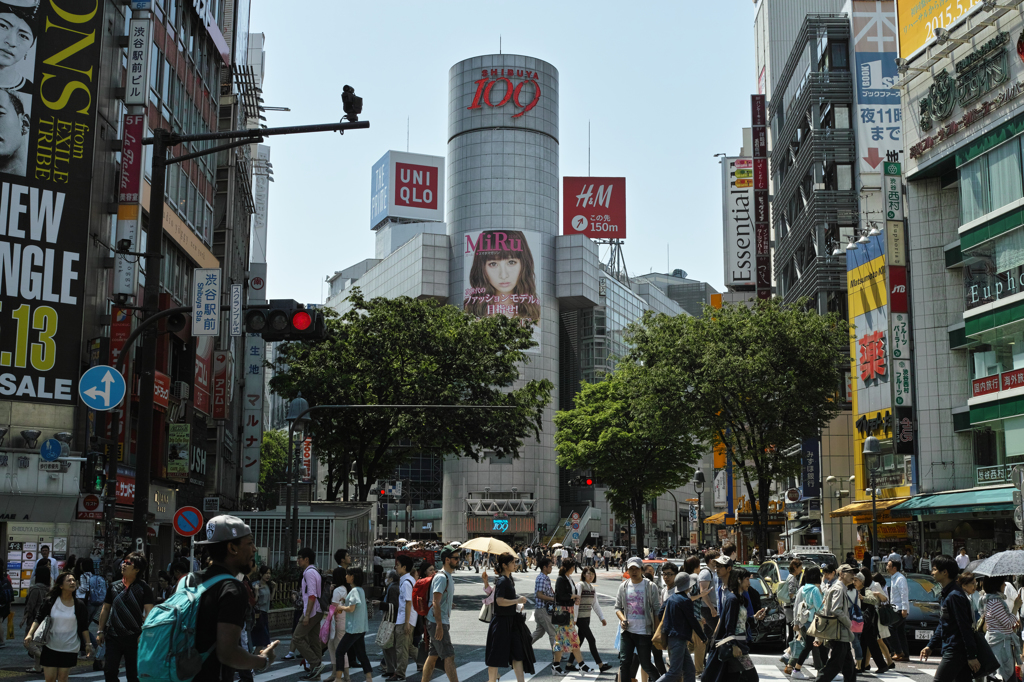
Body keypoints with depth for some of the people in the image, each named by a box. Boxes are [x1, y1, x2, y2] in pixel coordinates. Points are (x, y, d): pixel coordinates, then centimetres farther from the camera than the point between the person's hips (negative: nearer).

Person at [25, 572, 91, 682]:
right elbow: (38, 619, -1)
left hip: (70, 648, 0)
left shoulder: (79, 605, 0)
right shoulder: (50, 602, -2)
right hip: (50, 647, 0)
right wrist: (30, 634, -15)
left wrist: (88, 644, 4)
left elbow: (84, 627, 6)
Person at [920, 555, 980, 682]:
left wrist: (972, 656, -18)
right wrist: (930, 646, 20)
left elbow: (965, 627, -18)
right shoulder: (945, 594, 14)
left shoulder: (955, 596, -17)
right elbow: (942, 625, 23)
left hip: (955, 652, -9)